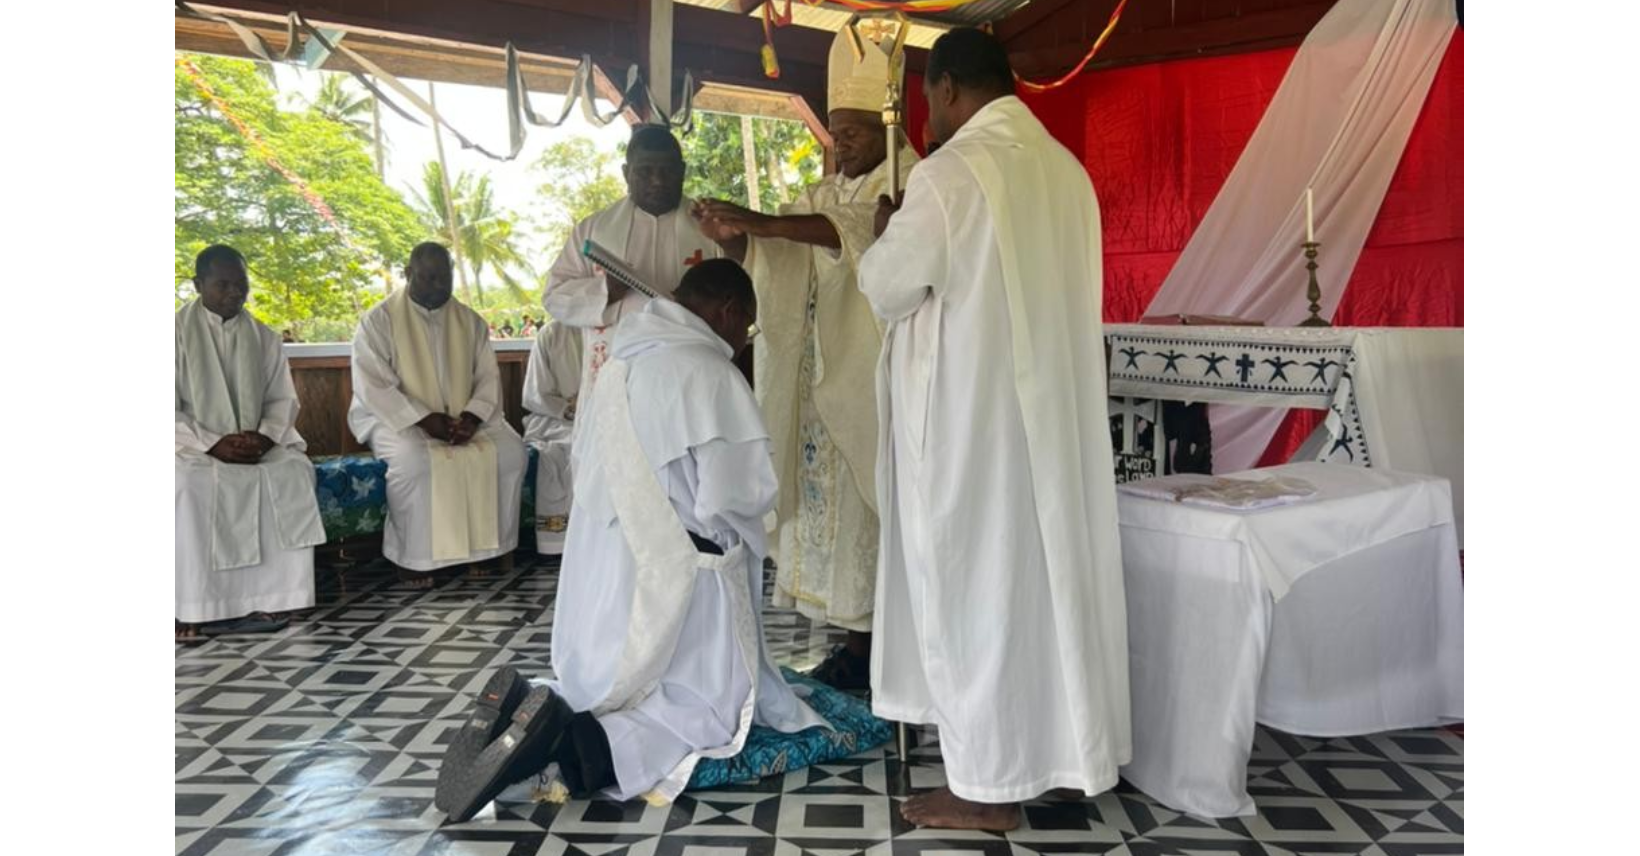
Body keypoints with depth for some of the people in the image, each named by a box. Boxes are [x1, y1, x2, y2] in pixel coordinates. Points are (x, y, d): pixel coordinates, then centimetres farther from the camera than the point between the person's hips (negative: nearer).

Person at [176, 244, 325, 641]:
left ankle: (272, 597, -23)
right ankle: (191, 608, -26)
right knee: (190, 483, -34)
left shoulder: (264, 339, 12)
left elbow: (283, 400, 9)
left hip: (258, 447, 3)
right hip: (194, 447, -2)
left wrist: (264, 436, -12)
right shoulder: (179, 333, 1)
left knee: (295, 471, -26)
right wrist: (214, 444, -18)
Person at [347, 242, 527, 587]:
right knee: (414, 460, -36)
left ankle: (491, 546, -10)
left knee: (510, 450, -21)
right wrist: (423, 418, -22)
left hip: (465, 419, 4)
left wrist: (472, 416, -15)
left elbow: (488, 377, 5)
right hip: (397, 419, -4)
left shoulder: (470, 321, 10)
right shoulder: (379, 320, -3)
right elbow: (372, 387, -11)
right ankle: (412, 557, -18)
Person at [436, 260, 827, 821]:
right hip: (672, 575, -8)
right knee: (714, 715, 2)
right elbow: (737, 496, -17)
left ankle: (529, 717, -5)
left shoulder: (624, 361, 11)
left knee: (624, 693, 23)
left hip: (605, 570, 8)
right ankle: (571, 742, -21)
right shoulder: (710, 372, -15)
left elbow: (587, 471, 17)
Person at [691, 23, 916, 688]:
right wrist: (734, 236, -13)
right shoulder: (825, 194, 20)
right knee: (830, 495, 6)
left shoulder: (911, 185, -2)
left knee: (869, 498, -6)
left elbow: (866, 228, -24)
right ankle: (858, 633, 15)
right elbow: (769, 253, 9)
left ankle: (879, 639, 4)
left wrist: (761, 222, -31)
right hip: (823, 379, 7)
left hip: (874, 377, -7)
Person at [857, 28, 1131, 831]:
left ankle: (989, 783, 13)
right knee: (1039, 571, 16)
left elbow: (886, 287, -8)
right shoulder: (1066, 170, 10)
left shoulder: (950, 172, -14)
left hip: (966, 418, -8)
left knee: (972, 582, 2)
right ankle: (1051, 751, 29)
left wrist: (889, 233, 11)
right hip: (1050, 409, 8)